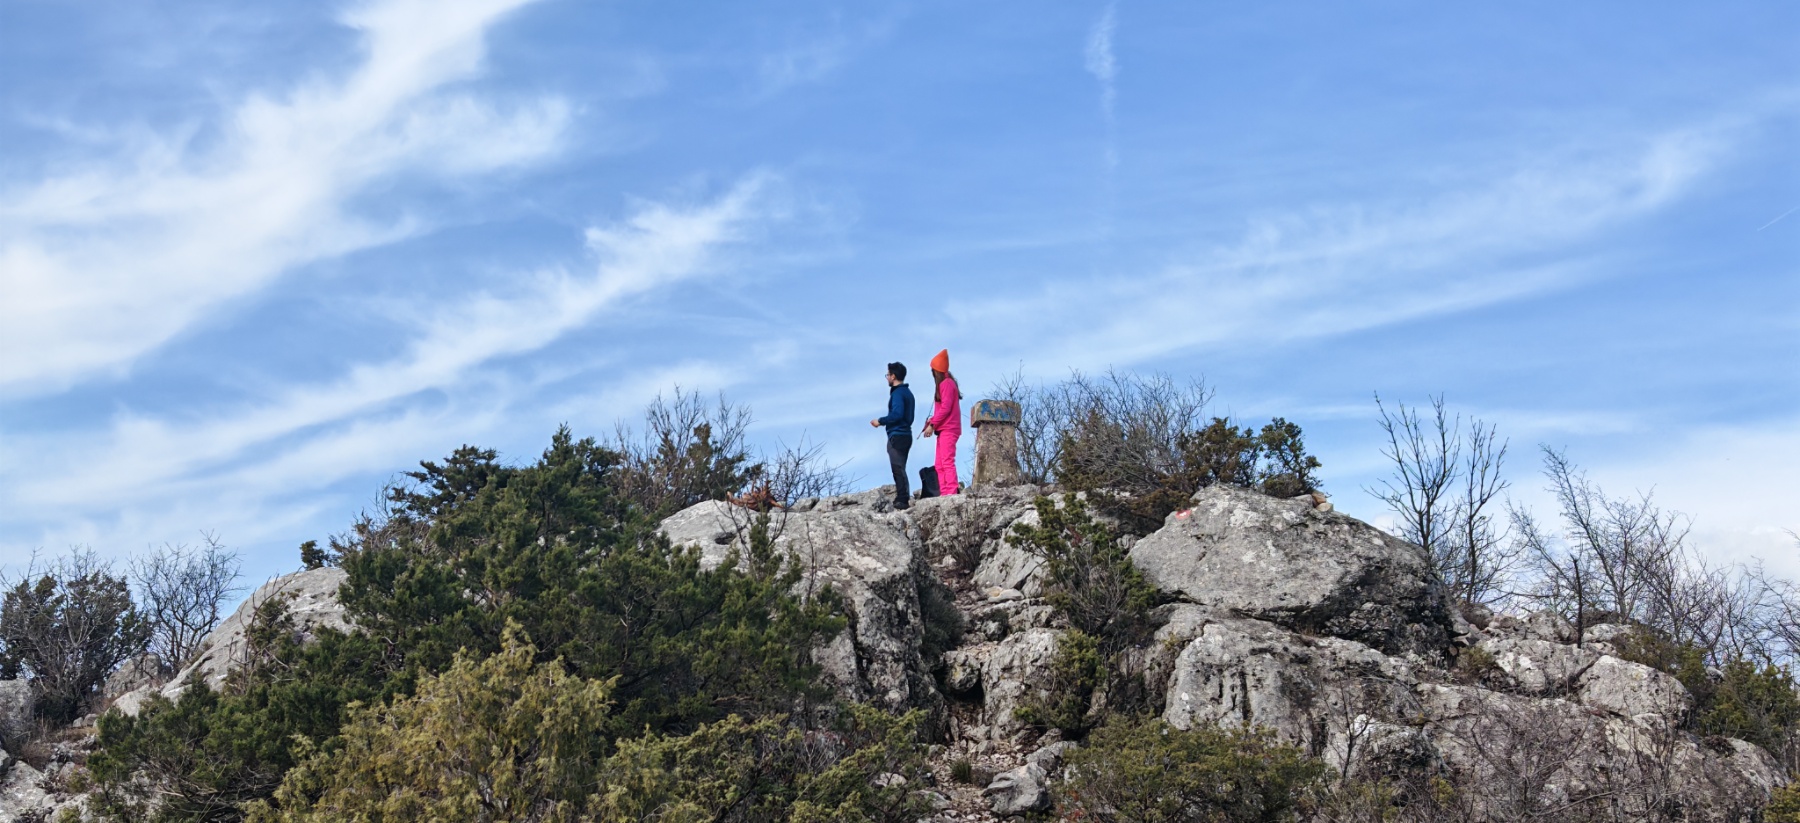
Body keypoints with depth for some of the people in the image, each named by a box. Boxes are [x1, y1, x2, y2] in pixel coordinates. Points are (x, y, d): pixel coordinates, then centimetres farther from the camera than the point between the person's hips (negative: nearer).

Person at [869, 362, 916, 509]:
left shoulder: (897, 393, -12)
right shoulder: (907, 392, 17)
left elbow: (897, 414, -24)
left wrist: (880, 421, -12)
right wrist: (885, 422, 21)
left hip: (897, 436, -10)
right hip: (906, 435, 10)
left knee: (898, 469, -10)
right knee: (900, 469, 13)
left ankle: (902, 500, -14)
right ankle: (903, 499, 13)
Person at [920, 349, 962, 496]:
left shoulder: (946, 383, -9)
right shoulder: (945, 383, 20)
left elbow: (945, 407, -16)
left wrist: (932, 425, -14)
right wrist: (933, 420, 7)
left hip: (948, 429, -10)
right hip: (944, 429, 10)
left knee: (947, 462, -16)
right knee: (940, 465, 7)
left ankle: (951, 493, -22)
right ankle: (944, 494, 4)